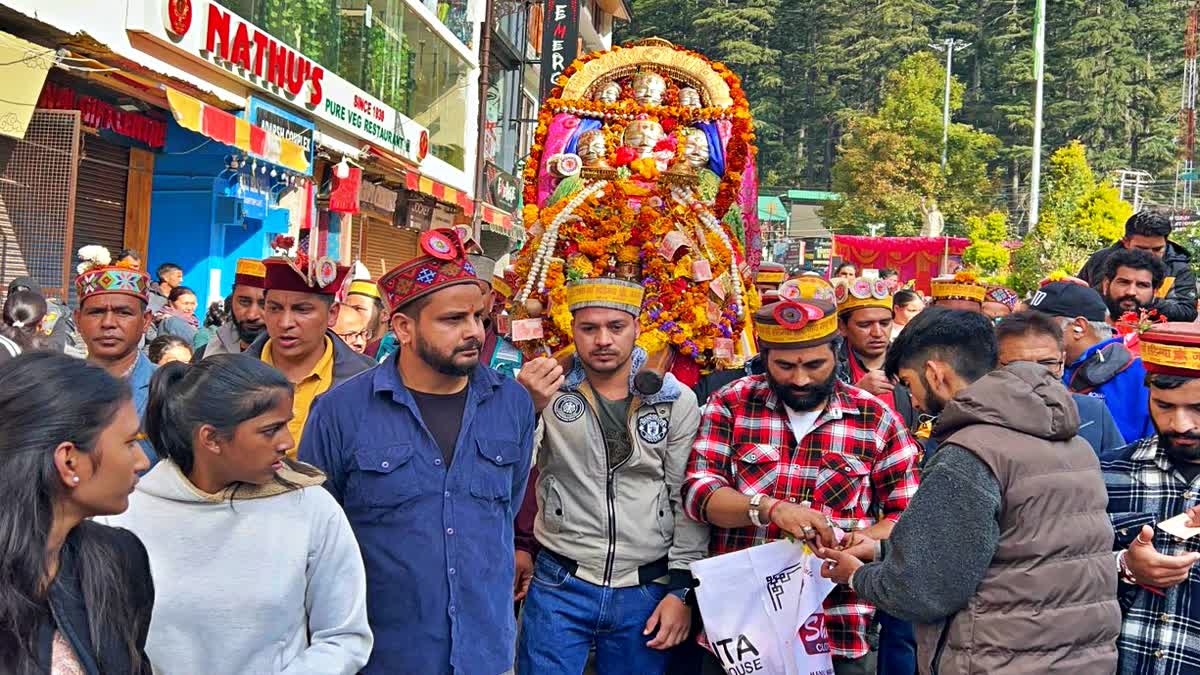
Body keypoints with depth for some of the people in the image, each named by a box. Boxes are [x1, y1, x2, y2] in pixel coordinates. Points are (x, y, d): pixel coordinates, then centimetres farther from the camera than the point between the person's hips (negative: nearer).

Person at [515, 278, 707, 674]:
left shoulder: (677, 401, -1)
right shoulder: (547, 389, -4)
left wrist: (682, 589, 0)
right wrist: (525, 408, -29)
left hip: (647, 592, 1)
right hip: (558, 587, -1)